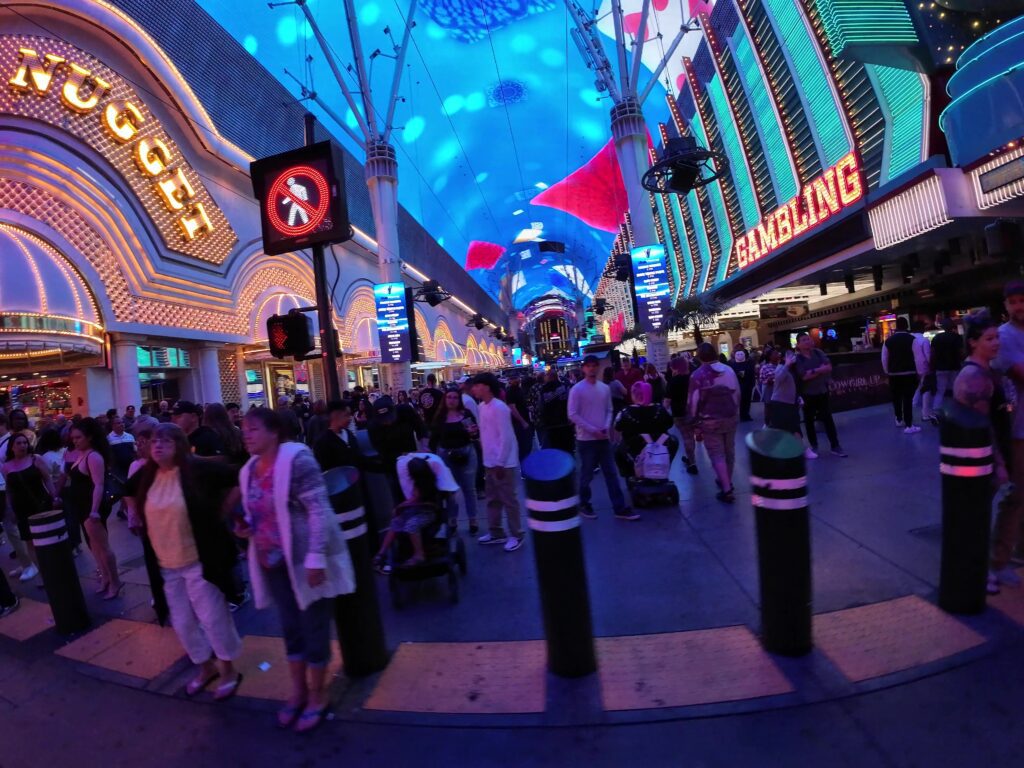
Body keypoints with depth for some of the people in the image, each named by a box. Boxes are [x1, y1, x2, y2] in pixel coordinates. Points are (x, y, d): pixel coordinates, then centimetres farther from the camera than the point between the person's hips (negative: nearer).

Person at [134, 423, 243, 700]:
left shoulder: (198, 469, -17)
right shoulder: (146, 476, 1)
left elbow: (239, 481, -13)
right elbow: (128, 493, 24)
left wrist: (219, 510, -10)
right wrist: (146, 518, 12)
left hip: (199, 561, -6)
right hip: (165, 565, 6)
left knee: (213, 617, 2)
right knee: (182, 622, 16)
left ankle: (229, 670, 22)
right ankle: (206, 667, 36)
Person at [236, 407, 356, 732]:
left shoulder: (296, 459, -18)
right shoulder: (248, 471, 6)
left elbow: (318, 510, -22)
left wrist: (315, 557, -25)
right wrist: (246, 527, -2)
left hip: (305, 562, -7)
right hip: (273, 563, 7)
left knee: (314, 629, 7)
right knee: (291, 629, 20)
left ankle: (317, 696, 26)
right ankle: (298, 691, 37)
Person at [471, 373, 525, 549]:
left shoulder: (499, 408, -18)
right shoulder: (482, 406, 8)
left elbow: (506, 437, -20)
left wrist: (500, 463, -19)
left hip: (504, 463, -9)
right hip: (489, 462, 9)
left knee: (509, 500, 2)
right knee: (492, 499, 16)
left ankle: (516, 535, 14)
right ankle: (496, 532, 29)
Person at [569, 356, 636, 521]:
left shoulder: (605, 388, 7)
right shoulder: (577, 389, -9)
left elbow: (609, 410, 12)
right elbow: (573, 415, -13)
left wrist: (606, 427, -7)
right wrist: (592, 430, -16)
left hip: (604, 438, 5)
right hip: (586, 439, -5)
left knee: (611, 473, 7)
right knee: (587, 474, 6)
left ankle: (620, 508, 11)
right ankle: (584, 504, 24)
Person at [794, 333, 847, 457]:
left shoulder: (818, 352, 0)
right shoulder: (797, 359, -11)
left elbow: (829, 367, -9)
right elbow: (804, 376, -20)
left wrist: (813, 371, -18)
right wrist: (820, 370, -13)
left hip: (822, 391, 3)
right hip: (807, 394, -3)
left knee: (828, 419, 3)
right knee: (809, 420, 8)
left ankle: (835, 446, 8)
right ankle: (814, 446, 22)